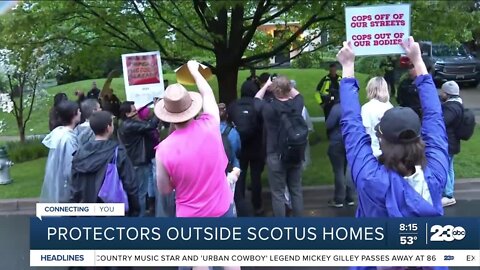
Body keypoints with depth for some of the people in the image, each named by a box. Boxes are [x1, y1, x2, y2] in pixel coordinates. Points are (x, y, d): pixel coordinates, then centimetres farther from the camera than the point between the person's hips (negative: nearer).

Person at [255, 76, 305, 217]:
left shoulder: (269, 108, -15)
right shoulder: (296, 105, -6)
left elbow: (257, 99, 7)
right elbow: (297, 94, 18)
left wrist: (266, 85, 18)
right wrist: (286, 85, 17)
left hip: (276, 156, -4)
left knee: (278, 193, 4)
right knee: (296, 190, 14)